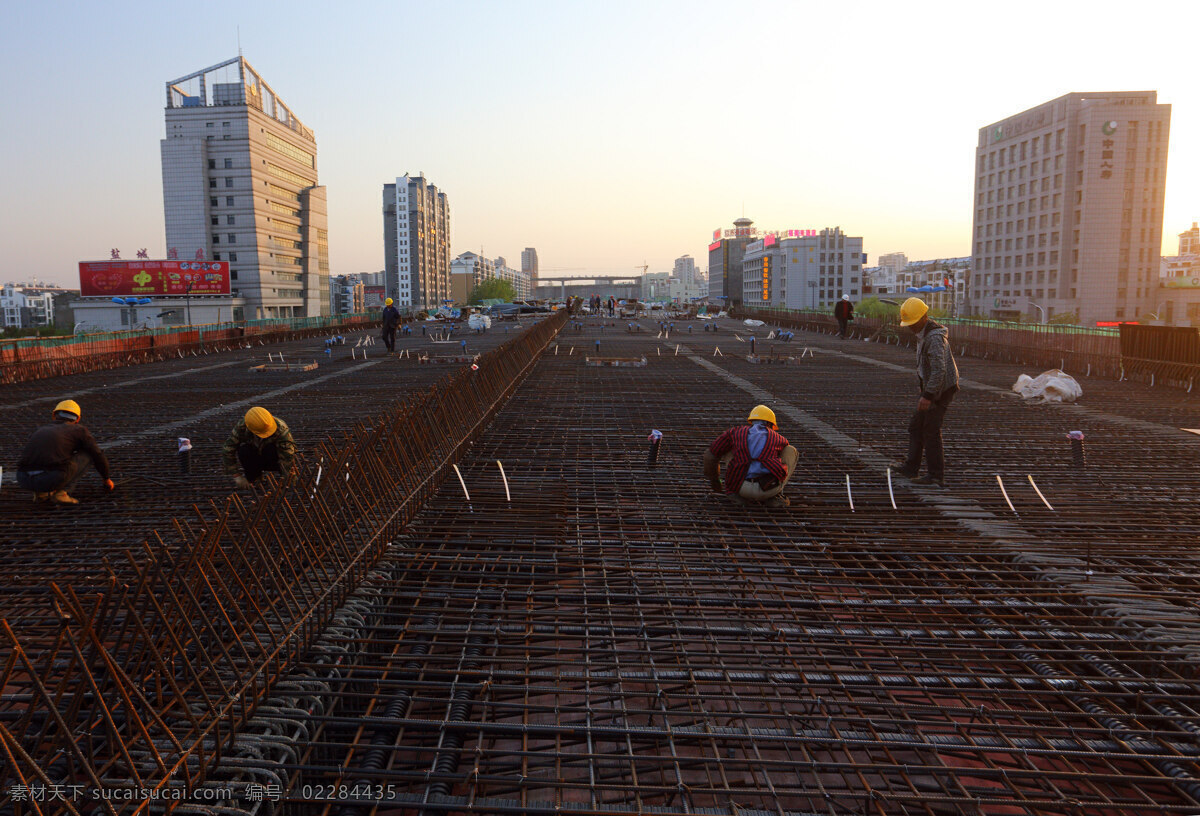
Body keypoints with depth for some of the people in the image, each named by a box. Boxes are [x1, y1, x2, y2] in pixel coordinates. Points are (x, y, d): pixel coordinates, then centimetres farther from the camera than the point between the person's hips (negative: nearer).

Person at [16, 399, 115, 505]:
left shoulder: (41, 430, 31)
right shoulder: (79, 430, 17)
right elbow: (98, 456, 18)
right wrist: (107, 479, 36)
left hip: (24, 480, 5)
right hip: (53, 479, -5)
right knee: (88, 454, 18)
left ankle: (41, 492, 15)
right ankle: (60, 492, 6)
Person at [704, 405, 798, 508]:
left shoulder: (736, 432, 24)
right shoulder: (778, 437, 26)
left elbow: (710, 455, 28)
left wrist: (714, 480, 45)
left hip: (741, 488, 1)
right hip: (771, 489, -1)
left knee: (728, 449, 30)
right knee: (791, 450, 26)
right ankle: (774, 496, 11)